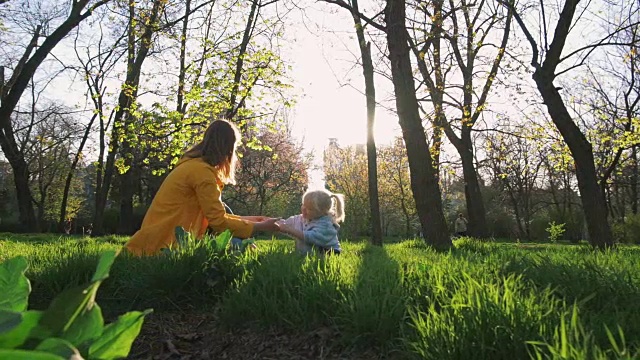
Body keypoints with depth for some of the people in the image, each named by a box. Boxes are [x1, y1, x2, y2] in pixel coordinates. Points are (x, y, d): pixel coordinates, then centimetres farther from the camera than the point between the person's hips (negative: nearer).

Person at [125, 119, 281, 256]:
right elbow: (218, 221, -18)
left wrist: (246, 219, 12)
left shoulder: (193, 165, 13)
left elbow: (213, 215, 12)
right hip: (163, 246, -10)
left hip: (172, 240, 10)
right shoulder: (202, 170, -17)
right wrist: (260, 227, -8)